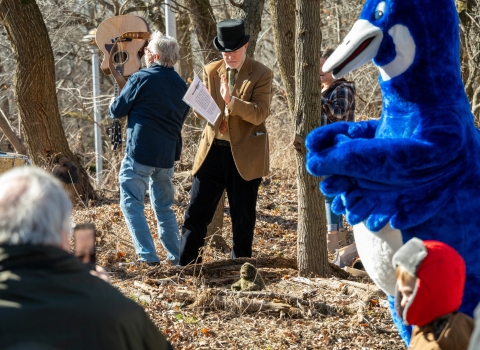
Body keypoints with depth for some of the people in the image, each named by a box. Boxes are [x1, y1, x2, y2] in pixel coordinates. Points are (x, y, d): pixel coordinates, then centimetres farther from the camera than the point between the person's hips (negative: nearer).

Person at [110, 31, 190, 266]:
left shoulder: (141, 79, -8)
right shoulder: (181, 86, 11)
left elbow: (117, 110, -2)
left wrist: (114, 106, 20)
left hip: (140, 151, -7)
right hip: (168, 154, 7)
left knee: (131, 203, -3)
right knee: (164, 206, 17)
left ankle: (147, 256, -13)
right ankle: (176, 256, 15)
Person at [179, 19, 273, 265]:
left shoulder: (261, 75, -6)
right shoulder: (211, 71, 6)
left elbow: (260, 114, -17)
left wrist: (231, 101, -32)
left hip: (244, 155, -3)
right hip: (213, 151, 3)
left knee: (243, 218, 6)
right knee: (196, 212, 2)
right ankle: (186, 268, 8)